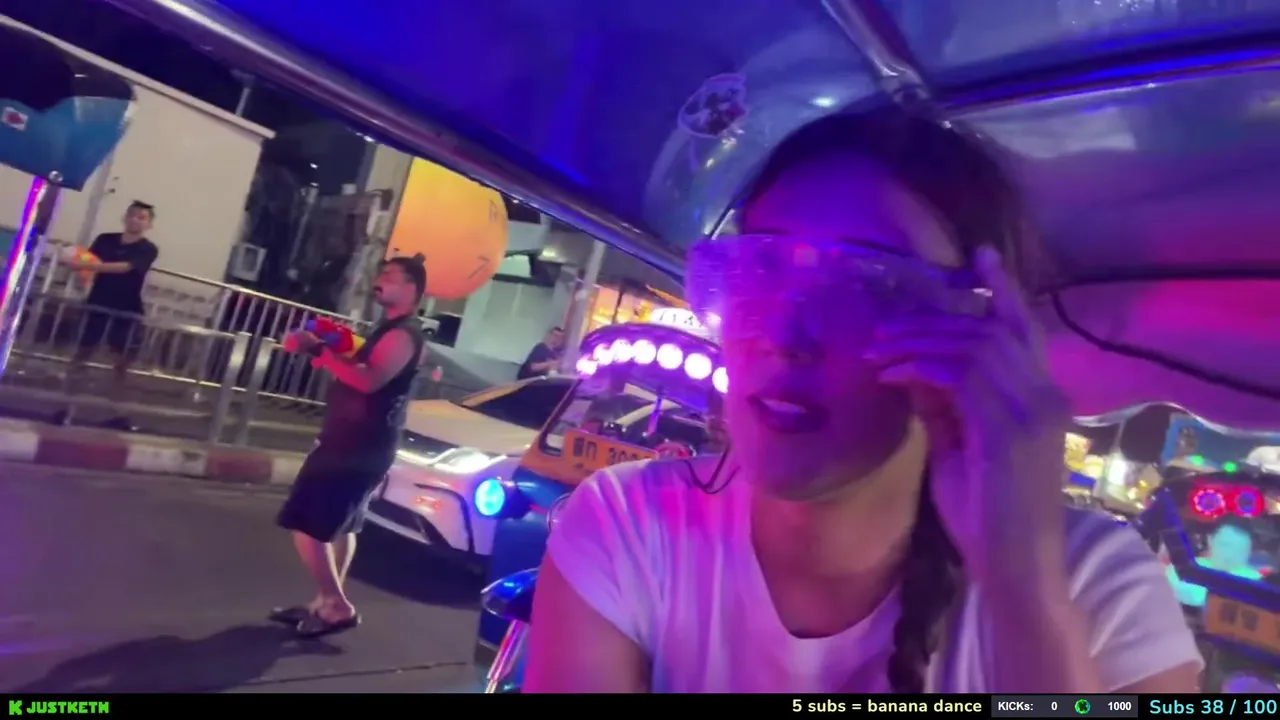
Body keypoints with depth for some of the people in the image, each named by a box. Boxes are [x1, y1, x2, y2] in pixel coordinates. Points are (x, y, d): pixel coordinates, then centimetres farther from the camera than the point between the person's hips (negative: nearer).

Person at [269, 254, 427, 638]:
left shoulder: (404, 335, -17)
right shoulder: (390, 330, 18)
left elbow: (368, 380, -32)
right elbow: (358, 370, 20)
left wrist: (319, 350, -31)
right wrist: (326, 350, 5)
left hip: (359, 445, -11)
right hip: (354, 441, 11)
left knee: (306, 525, -9)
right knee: (339, 525, 18)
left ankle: (338, 607, 2)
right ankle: (326, 602, 29)